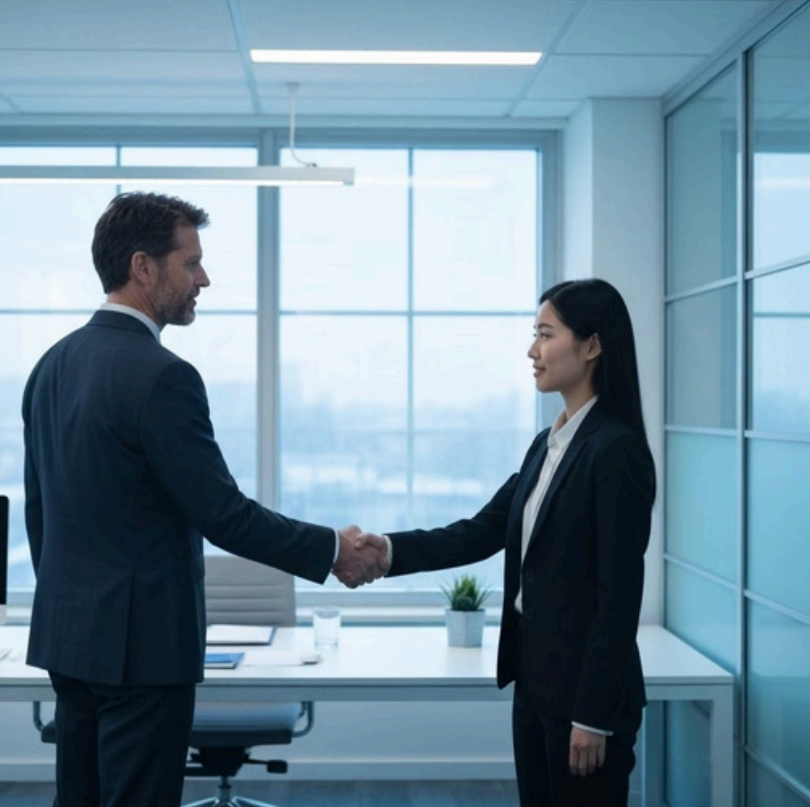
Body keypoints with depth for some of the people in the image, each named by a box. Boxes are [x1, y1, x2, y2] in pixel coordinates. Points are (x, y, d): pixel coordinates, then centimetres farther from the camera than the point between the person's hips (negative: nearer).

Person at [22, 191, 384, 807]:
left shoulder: (54, 363, 7)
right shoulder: (160, 375, -20)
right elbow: (223, 515, -19)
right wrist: (333, 550, -7)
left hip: (67, 631, 9)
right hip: (139, 638, -9)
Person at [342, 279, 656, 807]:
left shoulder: (617, 449, -17)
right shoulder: (549, 443, 11)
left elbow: (620, 593, -18)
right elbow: (483, 532, 8)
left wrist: (594, 714, -18)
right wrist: (392, 549, -6)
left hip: (585, 688, -9)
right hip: (536, 678, 9)